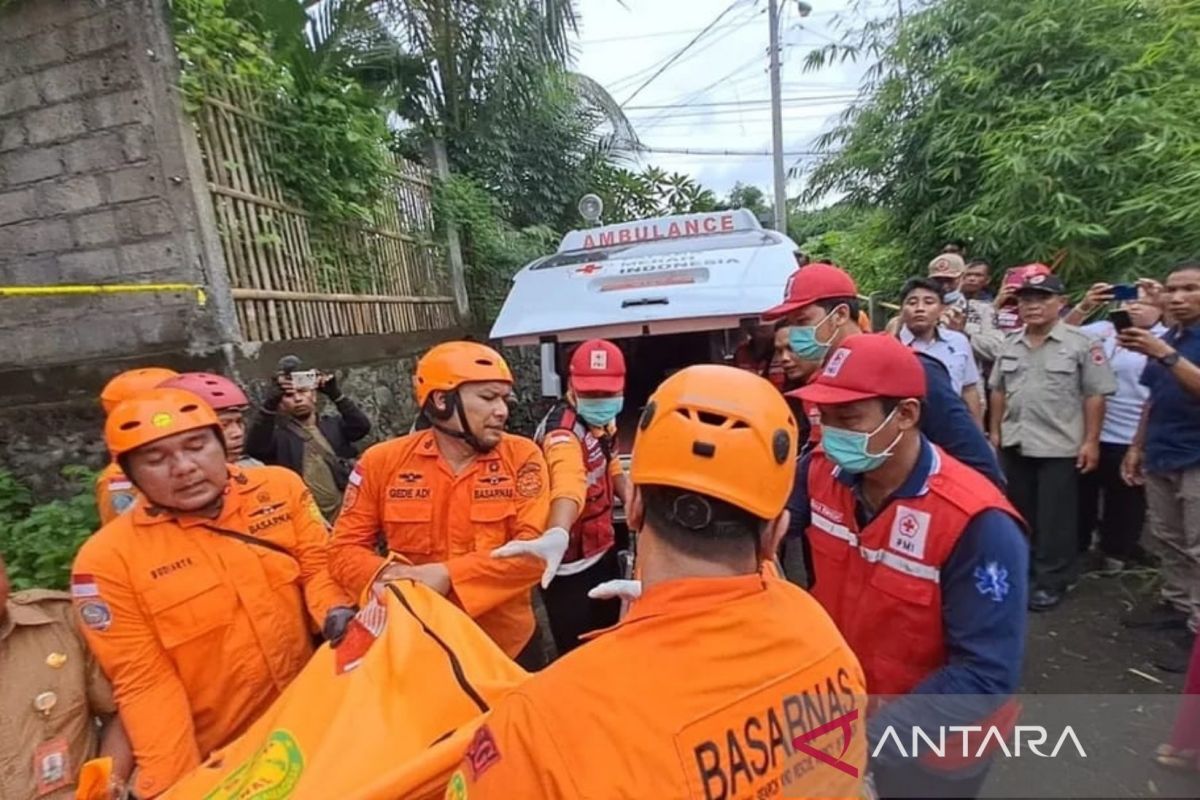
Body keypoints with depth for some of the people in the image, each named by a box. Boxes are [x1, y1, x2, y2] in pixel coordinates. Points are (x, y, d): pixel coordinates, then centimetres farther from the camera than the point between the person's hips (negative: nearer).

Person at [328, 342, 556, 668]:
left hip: (510, 646, 0)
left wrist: (448, 575, -28)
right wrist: (390, 576, -22)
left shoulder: (522, 457, -12)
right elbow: (345, 548, -2)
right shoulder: (382, 461, -7)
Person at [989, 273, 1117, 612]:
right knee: (1020, 514, 15)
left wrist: (1091, 441, -11)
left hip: (1060, 446, -5)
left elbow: (1095, 395, -8)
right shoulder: (1010, 345, 8)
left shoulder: (1082, 343, -6)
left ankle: (1051, 581, 16)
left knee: (1055, 519, 4)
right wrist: (995, 431, 10)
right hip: (1016, 444, 5)